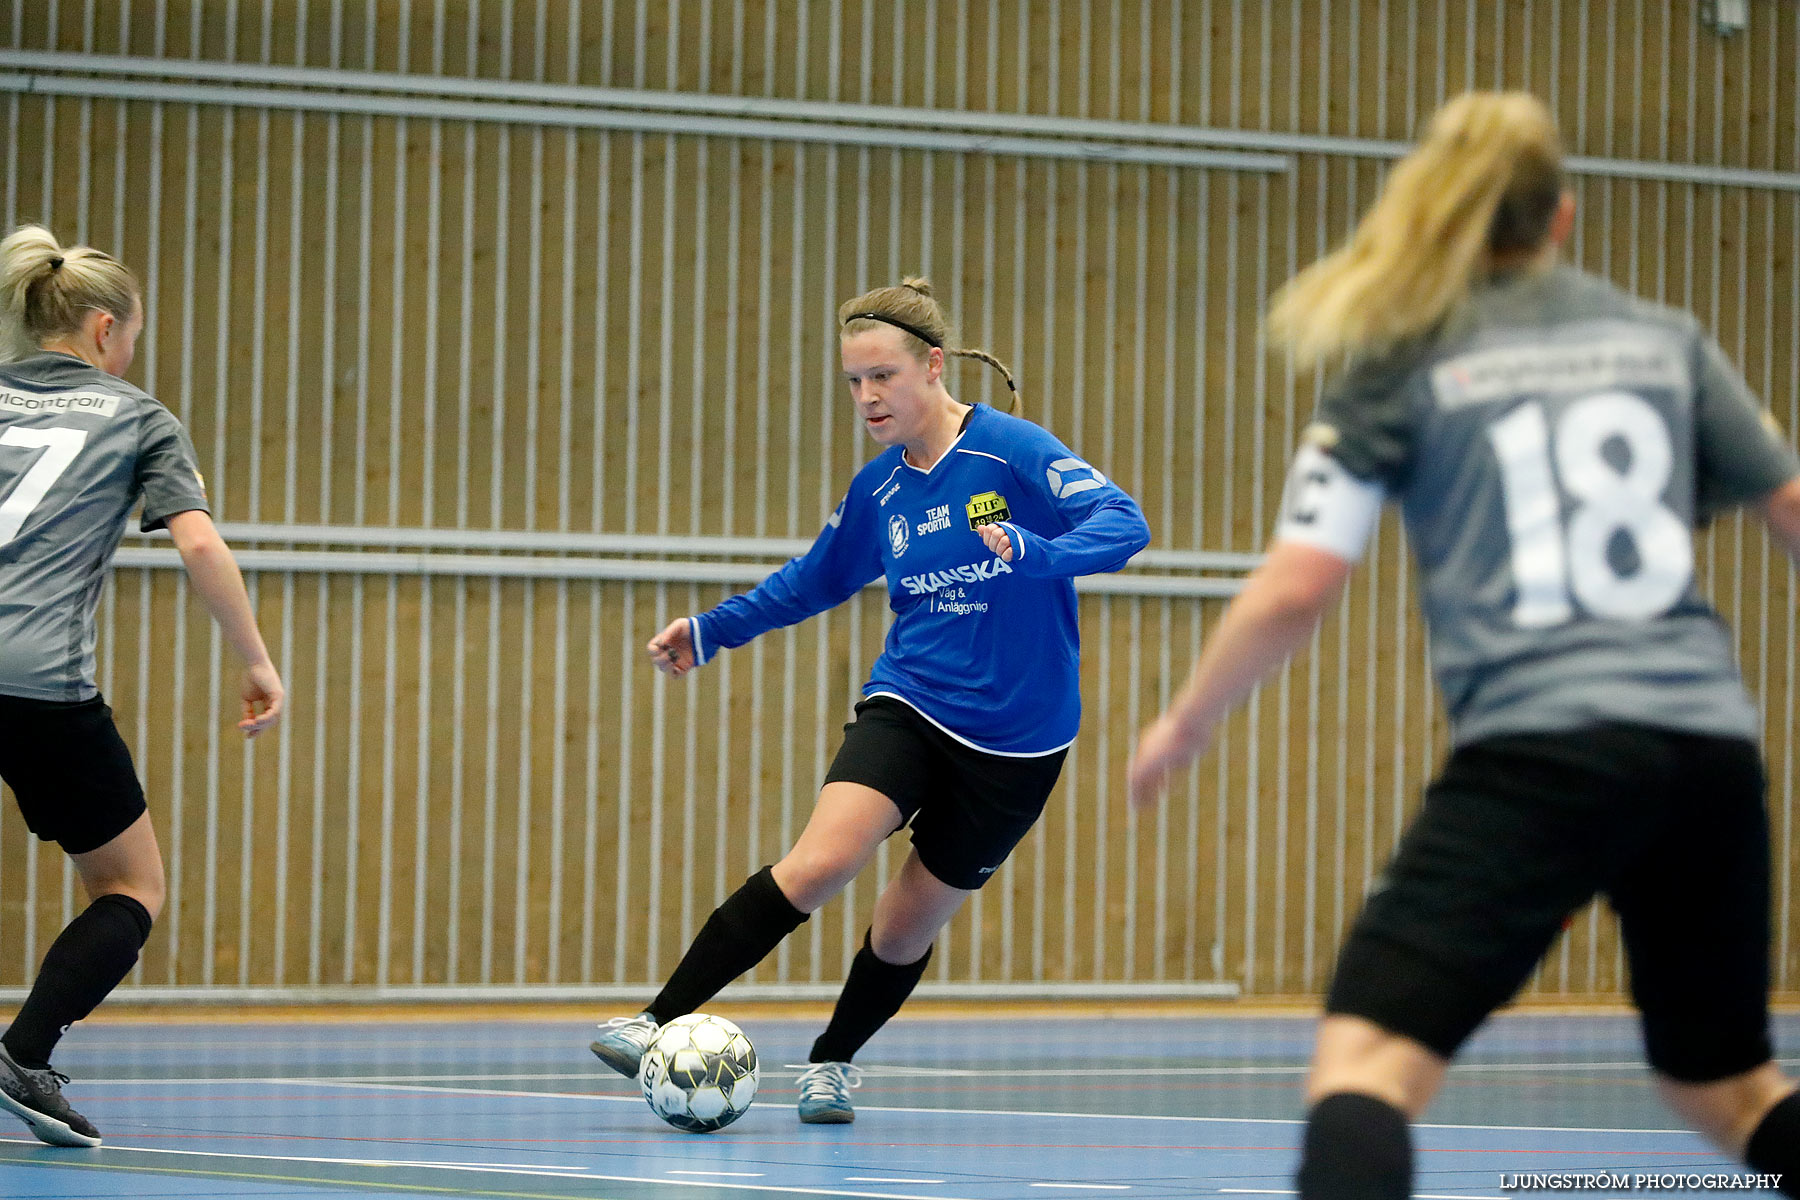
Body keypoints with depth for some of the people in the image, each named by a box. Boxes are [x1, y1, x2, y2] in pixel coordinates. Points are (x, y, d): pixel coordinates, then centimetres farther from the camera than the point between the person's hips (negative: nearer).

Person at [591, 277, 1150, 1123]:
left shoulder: (1012, 451, -11)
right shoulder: (877, 489, 5)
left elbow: (1122, 523, -21)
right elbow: (819, 579, 23)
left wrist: (1033, 552, -39)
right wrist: (712, 630, 17)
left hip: (1015, 737, -2)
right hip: (907, 707, 2)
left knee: (909, 924, 6)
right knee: (818, 864, -22)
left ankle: (833, 1061, 34)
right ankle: (658, 1022, -20)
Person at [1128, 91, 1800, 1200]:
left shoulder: (1401, 371, 5)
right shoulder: (1665, 338, 15)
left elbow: (1293, 593, 0)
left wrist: (1185, 725, 16)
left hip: (1541, 744, -5)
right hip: (1711, 744, 5)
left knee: (1368, 1055, -12)